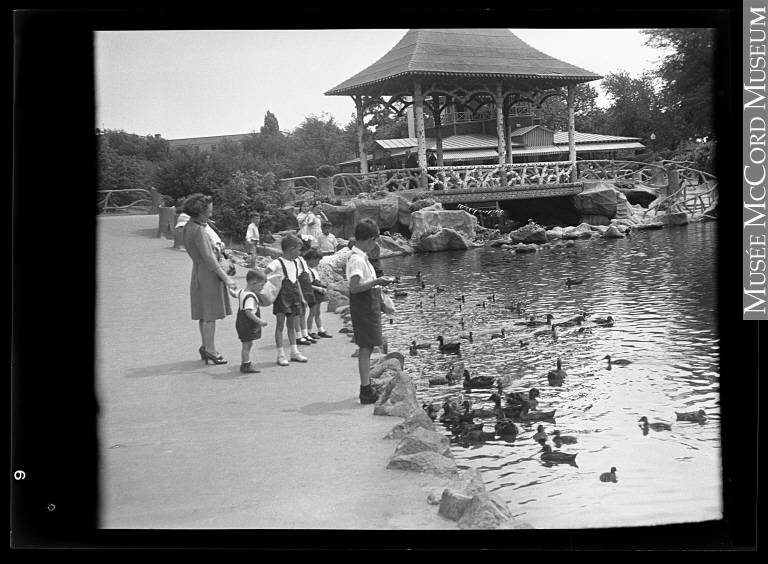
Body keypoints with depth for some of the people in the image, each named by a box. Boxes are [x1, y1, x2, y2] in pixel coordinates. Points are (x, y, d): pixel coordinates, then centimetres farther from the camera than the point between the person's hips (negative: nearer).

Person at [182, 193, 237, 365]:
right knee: (210, 313, -3)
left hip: (198, 271, 10)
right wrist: (226, 278, -22)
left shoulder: (189, 226, 9)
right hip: (208, 273, -10)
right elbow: (208, 258, -23)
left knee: (204, 313, 15)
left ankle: (206, 347, 23)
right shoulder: (198, 230, -20)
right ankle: (210, 349, 2)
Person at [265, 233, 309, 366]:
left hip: (293, 298, 7)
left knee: (291, 325, 14)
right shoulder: (278, 263, -10)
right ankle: (281, 355, 0)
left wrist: (301, 297, 18)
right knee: (280, 325, -2)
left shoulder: (294, 263, 13)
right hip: (282, 297, -7)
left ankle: (294, 352, 19)